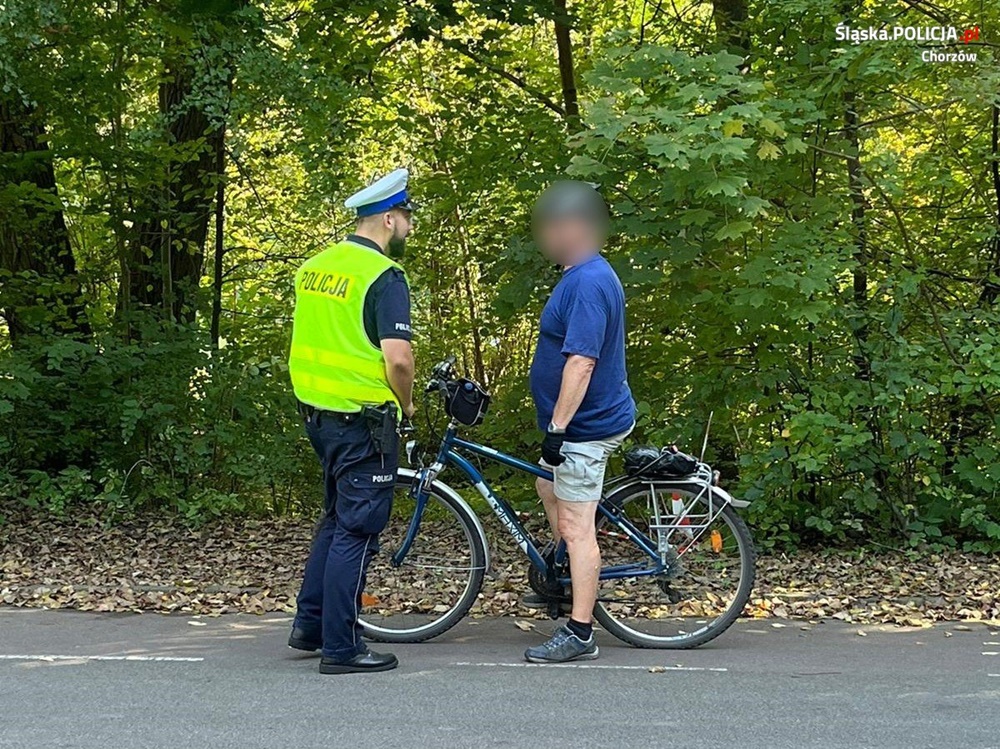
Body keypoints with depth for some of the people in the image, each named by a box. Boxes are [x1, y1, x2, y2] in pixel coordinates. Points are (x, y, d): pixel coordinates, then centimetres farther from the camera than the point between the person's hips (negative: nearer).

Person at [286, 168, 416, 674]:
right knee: (357, 530, 0)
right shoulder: (384, 275, -16)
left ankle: (310, 625, 26)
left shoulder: (315, 265, 9)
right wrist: (406, 403, -5)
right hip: (363, 419, -8)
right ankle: (342, 648, 4)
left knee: (338, 518, 22)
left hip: (317, 410, 8)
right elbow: (397, 358, -22)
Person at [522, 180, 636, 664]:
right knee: (550, 489, 29)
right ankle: (564, 583, 40)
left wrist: (557, 428, -28)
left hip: (586, 425, -11)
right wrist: (558, 428, 27)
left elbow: (581, 361, -27)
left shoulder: (588, 283, -22)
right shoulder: (583, 275, 12)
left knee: (576, 527, -8)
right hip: (589, 420, 11)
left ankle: (579, 633, -4)